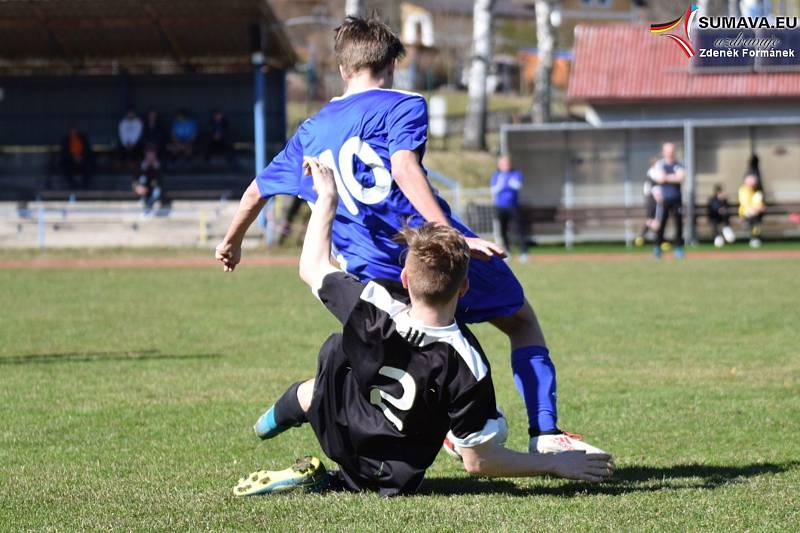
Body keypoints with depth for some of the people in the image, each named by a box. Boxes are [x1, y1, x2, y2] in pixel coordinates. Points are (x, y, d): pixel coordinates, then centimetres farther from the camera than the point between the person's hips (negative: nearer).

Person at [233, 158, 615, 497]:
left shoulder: (372, 308, -28)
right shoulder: (466, 365, -32)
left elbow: (312, 268, -6)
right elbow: (478, 460, -24)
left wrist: (327, 198, 5)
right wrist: (557, 463, -13)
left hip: (337, 439, 3)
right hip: (395, 479, -3)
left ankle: (278, 417, 35)